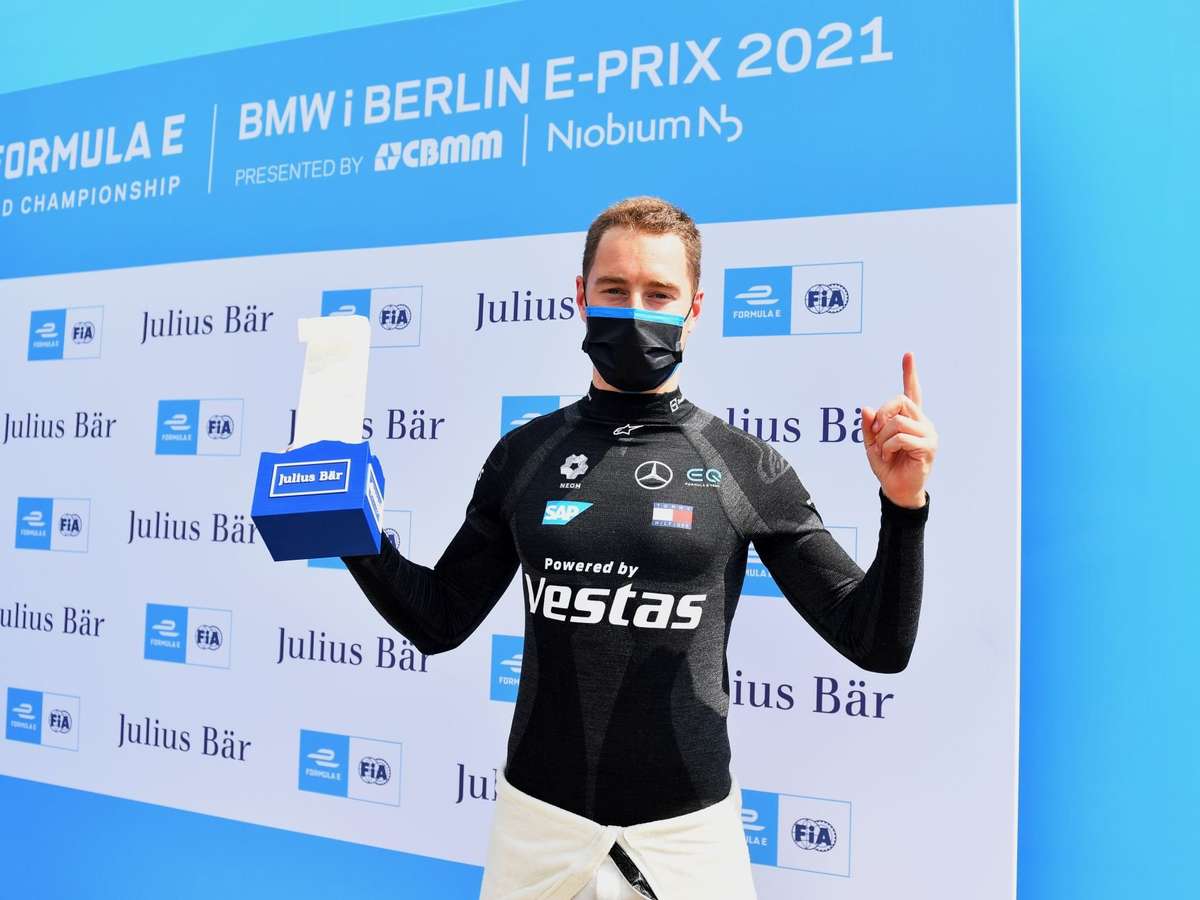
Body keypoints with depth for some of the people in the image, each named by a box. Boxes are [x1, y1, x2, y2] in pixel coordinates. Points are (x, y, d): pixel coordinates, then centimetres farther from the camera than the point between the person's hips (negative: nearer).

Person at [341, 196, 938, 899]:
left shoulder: (747, 468, -7)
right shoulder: (524, 455, -1)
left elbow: (877, 643, -5)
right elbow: (438, 620, 6)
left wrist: (904, 505, -19)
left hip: (687, 830, -2)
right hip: (537, 818, 2)